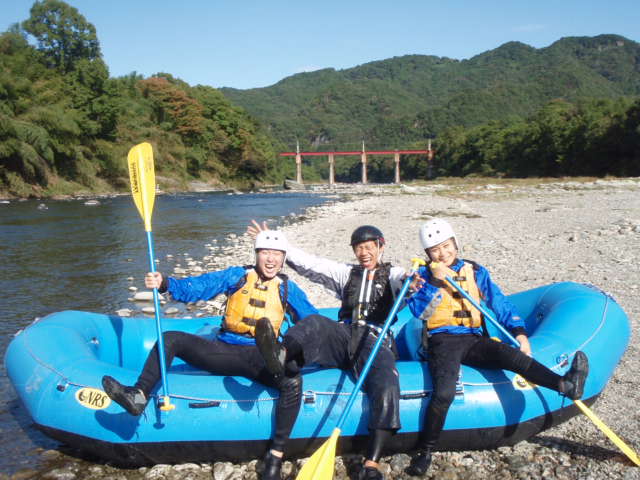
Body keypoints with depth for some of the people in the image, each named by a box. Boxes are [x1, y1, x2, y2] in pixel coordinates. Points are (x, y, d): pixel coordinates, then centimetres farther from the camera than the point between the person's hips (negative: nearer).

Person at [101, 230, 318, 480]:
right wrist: (165, 283, -21)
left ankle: (276, 454, -22)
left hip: (261, 359, -1)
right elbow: (195, 287, -5)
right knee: (171, 339, -12)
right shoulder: (237, 276, 6)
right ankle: (139, 396, -23)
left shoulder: (287, 288, 10)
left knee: (293, 381, -32)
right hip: (224, 353, 2)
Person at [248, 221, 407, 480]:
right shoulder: (346, 273, 26)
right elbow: (310, 263, 17)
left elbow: (406, 281, -8)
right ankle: (282, 355, -61)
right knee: (315, 324, -30)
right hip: (344, 337, 2)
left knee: (387, 390, -30)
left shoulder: (392, 274, 17)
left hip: (377, 341, -2)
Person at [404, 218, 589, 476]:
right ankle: (424, 451, -16)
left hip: (473, 339, 3)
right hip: (442, 340, -2)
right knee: (444, 393, -28)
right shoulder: (424, 275, 10)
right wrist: (435, 282, -13)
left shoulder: (475, 271, 17)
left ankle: (565, 385, -47)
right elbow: (418, 311, -5)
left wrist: (519, 331, -1)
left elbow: (499, 303, 11)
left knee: (509, 354, -29)